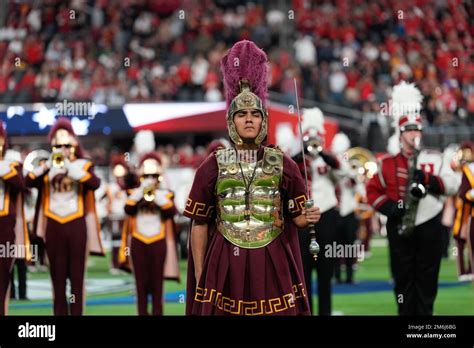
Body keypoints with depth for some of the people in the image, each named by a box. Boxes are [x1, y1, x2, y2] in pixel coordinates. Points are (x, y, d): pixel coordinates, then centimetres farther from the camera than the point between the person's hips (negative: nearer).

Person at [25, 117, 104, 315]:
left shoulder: (83, 165, 3)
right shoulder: (46, 166, 10)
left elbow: (95, 183, -17)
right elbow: (29, 182, -6)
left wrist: (71, 167, -22)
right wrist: (48, 165, -16)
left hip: (76, 225, -2)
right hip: (53, 226, 2)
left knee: (76, 275, -1)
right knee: (57, 275, 4)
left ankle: (76, 312, 2)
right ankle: (59, 312, 8)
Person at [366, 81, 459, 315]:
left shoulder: (435, 160, 4)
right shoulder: (387, 164, 4)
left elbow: (453, 186, -6)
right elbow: (373, 191, 4)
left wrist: (429, 180, -22)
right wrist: (390, 207, -12)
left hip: (429, 228, 0)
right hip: (400, 229, 0)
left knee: (427, 279, 4)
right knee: (403, 278, 2)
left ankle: (425, 314, 11)